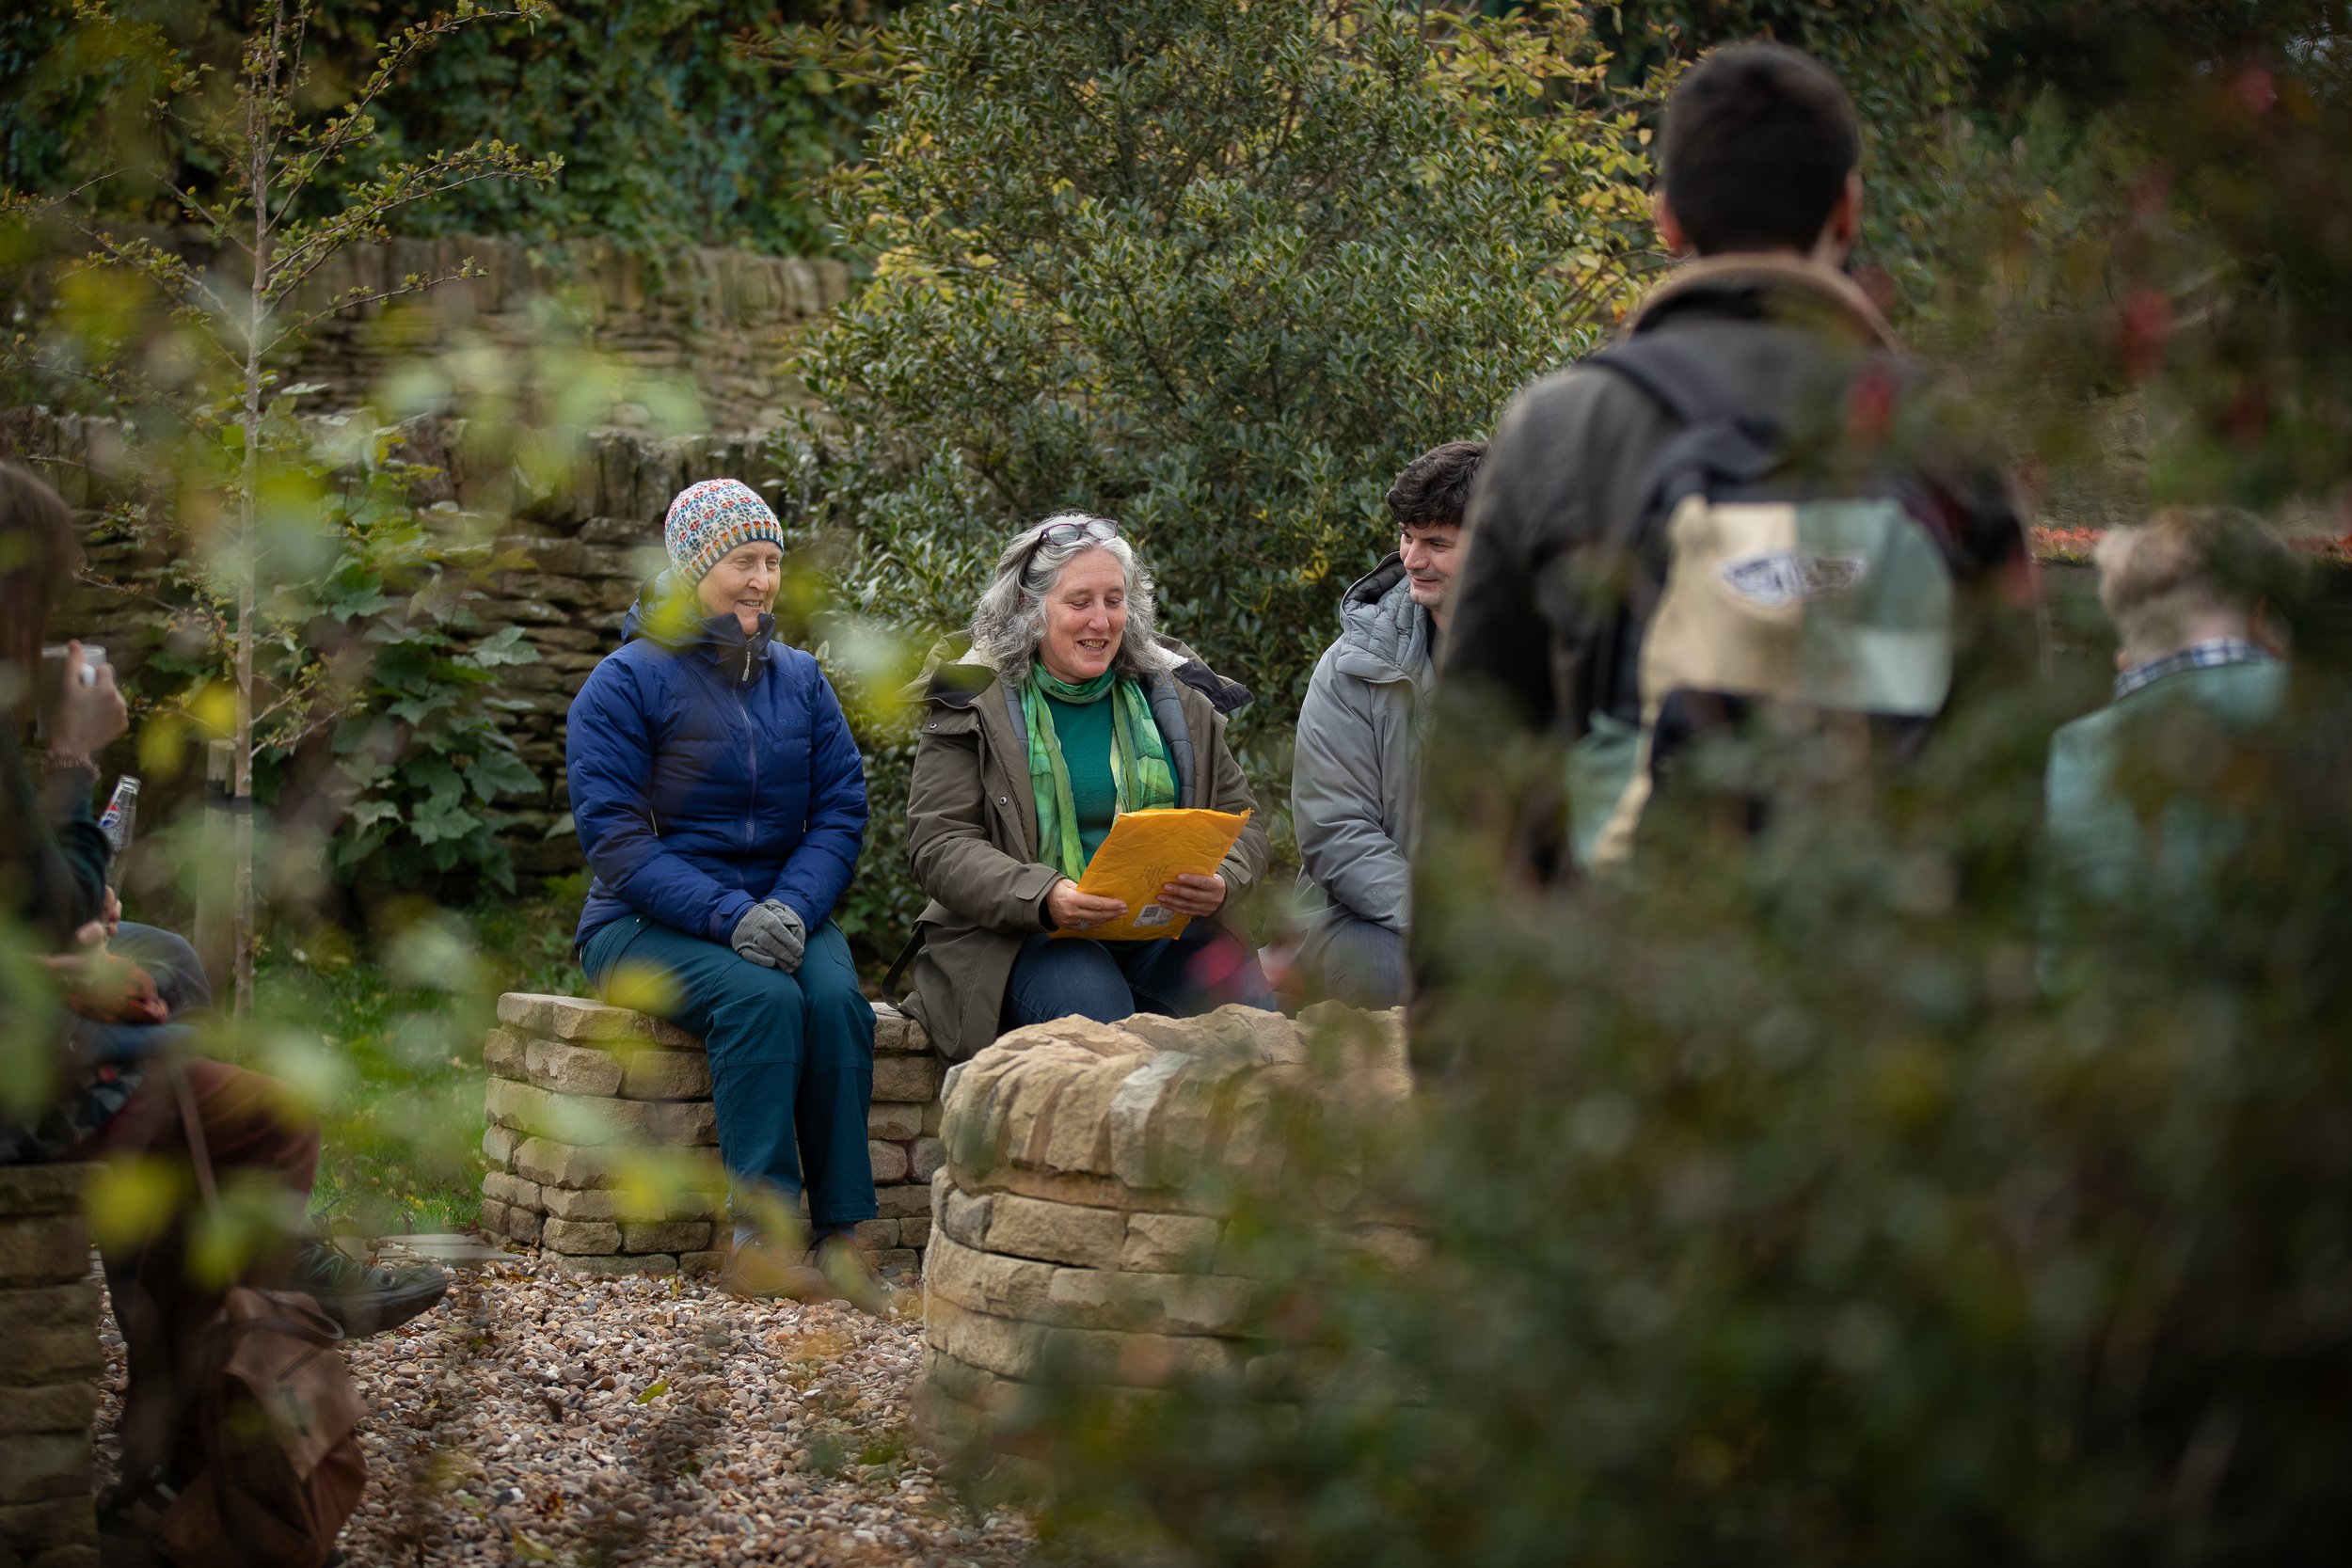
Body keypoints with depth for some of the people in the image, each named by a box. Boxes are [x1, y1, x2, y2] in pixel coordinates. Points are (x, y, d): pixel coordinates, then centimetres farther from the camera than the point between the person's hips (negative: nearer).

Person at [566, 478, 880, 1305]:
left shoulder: (800, 679, 12)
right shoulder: (626, 681, -3)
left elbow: (841, 811, 6)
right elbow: (615, 837, -11)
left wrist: (792, 907, -14)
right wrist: (728, 917, -23)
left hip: (784, 911, 4)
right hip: (649, 922, -4)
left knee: (838, 1000, -29)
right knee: (760, 999, -34)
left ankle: (841, 1235, -30)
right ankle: (758, 1235, -34)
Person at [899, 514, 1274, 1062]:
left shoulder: (1179, 701, 15)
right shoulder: (974, 704, 4)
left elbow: (1241, 821, 14)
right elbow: (938, 844, -4)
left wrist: (1222, 884, -12)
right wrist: (1044, 897, -23)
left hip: (1165, 931, 3)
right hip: (1024, 939, -3)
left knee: (1242, 999, -28)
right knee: (1093, 1007, -36)